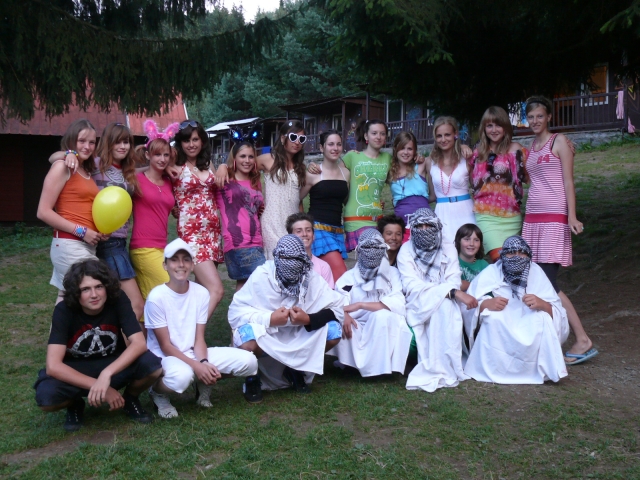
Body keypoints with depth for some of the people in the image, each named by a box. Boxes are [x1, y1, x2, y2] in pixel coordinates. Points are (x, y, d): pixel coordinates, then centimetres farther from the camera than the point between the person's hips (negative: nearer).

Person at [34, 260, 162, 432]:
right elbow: (53, 366, -28)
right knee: (46, 397, -33)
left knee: (153, 366, -30)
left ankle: (130, 398, 5)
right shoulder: (64, 310, -23)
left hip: (114, 366, 1)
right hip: (75, 372, -1)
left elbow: (139, 343, -28)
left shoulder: (118, 300, -20)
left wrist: (106, 374, -41)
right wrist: (99, 387, -33)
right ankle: (75, 405, 4)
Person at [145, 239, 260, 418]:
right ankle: (157, 392, -4)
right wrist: (196, 366, -24)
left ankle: (203, 385, 12)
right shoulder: (157, 297, -16)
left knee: (248, 361, -13)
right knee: (182, 375, -42)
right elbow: (165, 346, -14)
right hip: (164, 358, -5)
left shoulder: (201, 293, -3)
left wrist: (204, 362, -22)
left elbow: (199, 338, -2)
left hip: (193, 353, 5)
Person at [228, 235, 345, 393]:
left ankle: (297, 370, 9)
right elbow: (235, 312, -20)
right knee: (249, 341, -36)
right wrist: (269, 319, -34)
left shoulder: (311, 277, -12)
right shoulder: (261, 276, -19)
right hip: (266, 335, -3)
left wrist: (308, 319, -30)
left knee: (334, 331, -18)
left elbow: (337, 308, -14)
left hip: (298, 338, 3)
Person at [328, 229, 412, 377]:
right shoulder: (350, 276, 9)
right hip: (356, 329, 1)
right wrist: (343, 315, -32)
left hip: (383, 331, -1)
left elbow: (397, 304, -12)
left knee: (383, 315, -33)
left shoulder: (392, 273, 6)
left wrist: (360, 305, -18)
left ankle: (375, 367, -17)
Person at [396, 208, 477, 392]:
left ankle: (440, 370, -28)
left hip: (444, 304, 2)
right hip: (417, 306, -2)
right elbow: (411, 286, -17)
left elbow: (453, 283, -5)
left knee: (445, 306, -33)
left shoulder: (448, 249, 7)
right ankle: (443, 371, -27)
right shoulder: (406, 251, -2)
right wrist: (453, 292, -27)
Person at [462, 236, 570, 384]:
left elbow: (557, 312, -5)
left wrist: (542, 304, -28)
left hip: (531, 338, 1)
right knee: (493, 318, -30)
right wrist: (486, 304, -32)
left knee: (543, 319, -26)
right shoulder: (490, 273, -1)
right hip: (496, 337, -1)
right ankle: (490, 370, -15)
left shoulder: (536, 273, 2)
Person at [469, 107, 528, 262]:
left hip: (511, 216, -1)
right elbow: (474, 183, 17)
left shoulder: (514, 149, -1)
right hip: (486, 215, 1)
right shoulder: (479, 152, 9)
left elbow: (528, 178, -5)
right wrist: (464, 152, 9)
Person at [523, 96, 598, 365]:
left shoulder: (559, 141, 0)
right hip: (532, 219, 7)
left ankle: (583, 341, -6)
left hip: (554, 218, -7)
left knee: (547, 283, -13)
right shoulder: (530, 148, 18)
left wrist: (572, 216, -15)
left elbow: (568, 181, -7)